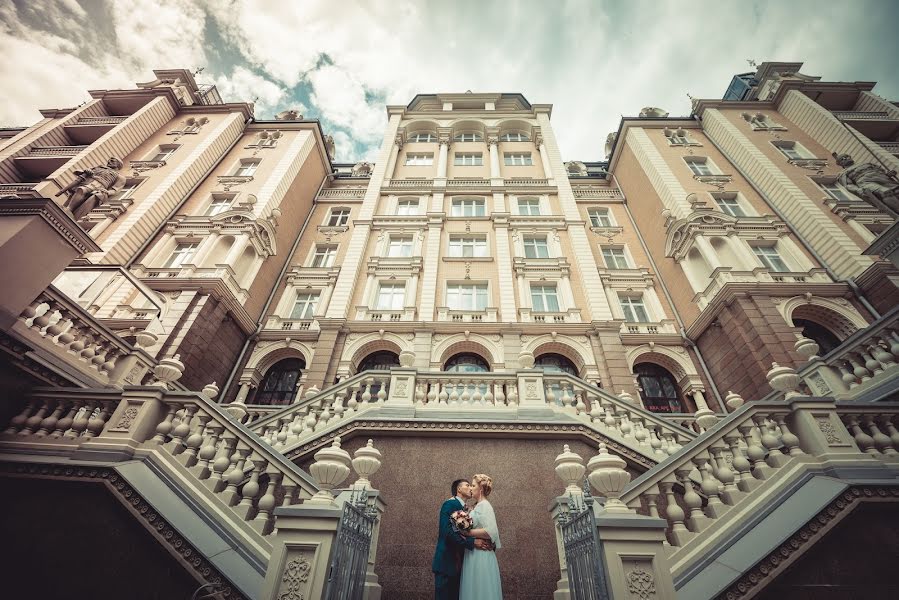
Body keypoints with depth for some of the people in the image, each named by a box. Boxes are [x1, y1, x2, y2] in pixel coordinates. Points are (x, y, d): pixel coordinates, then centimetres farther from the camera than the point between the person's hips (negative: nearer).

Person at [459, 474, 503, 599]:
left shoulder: (484, 505, -10)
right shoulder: (478, 506, 18)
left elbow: (491, 532, -22)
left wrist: (468, 532, -17)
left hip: (480, 557, -9)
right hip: (474, 555, 9)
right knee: (473, 590, 11)